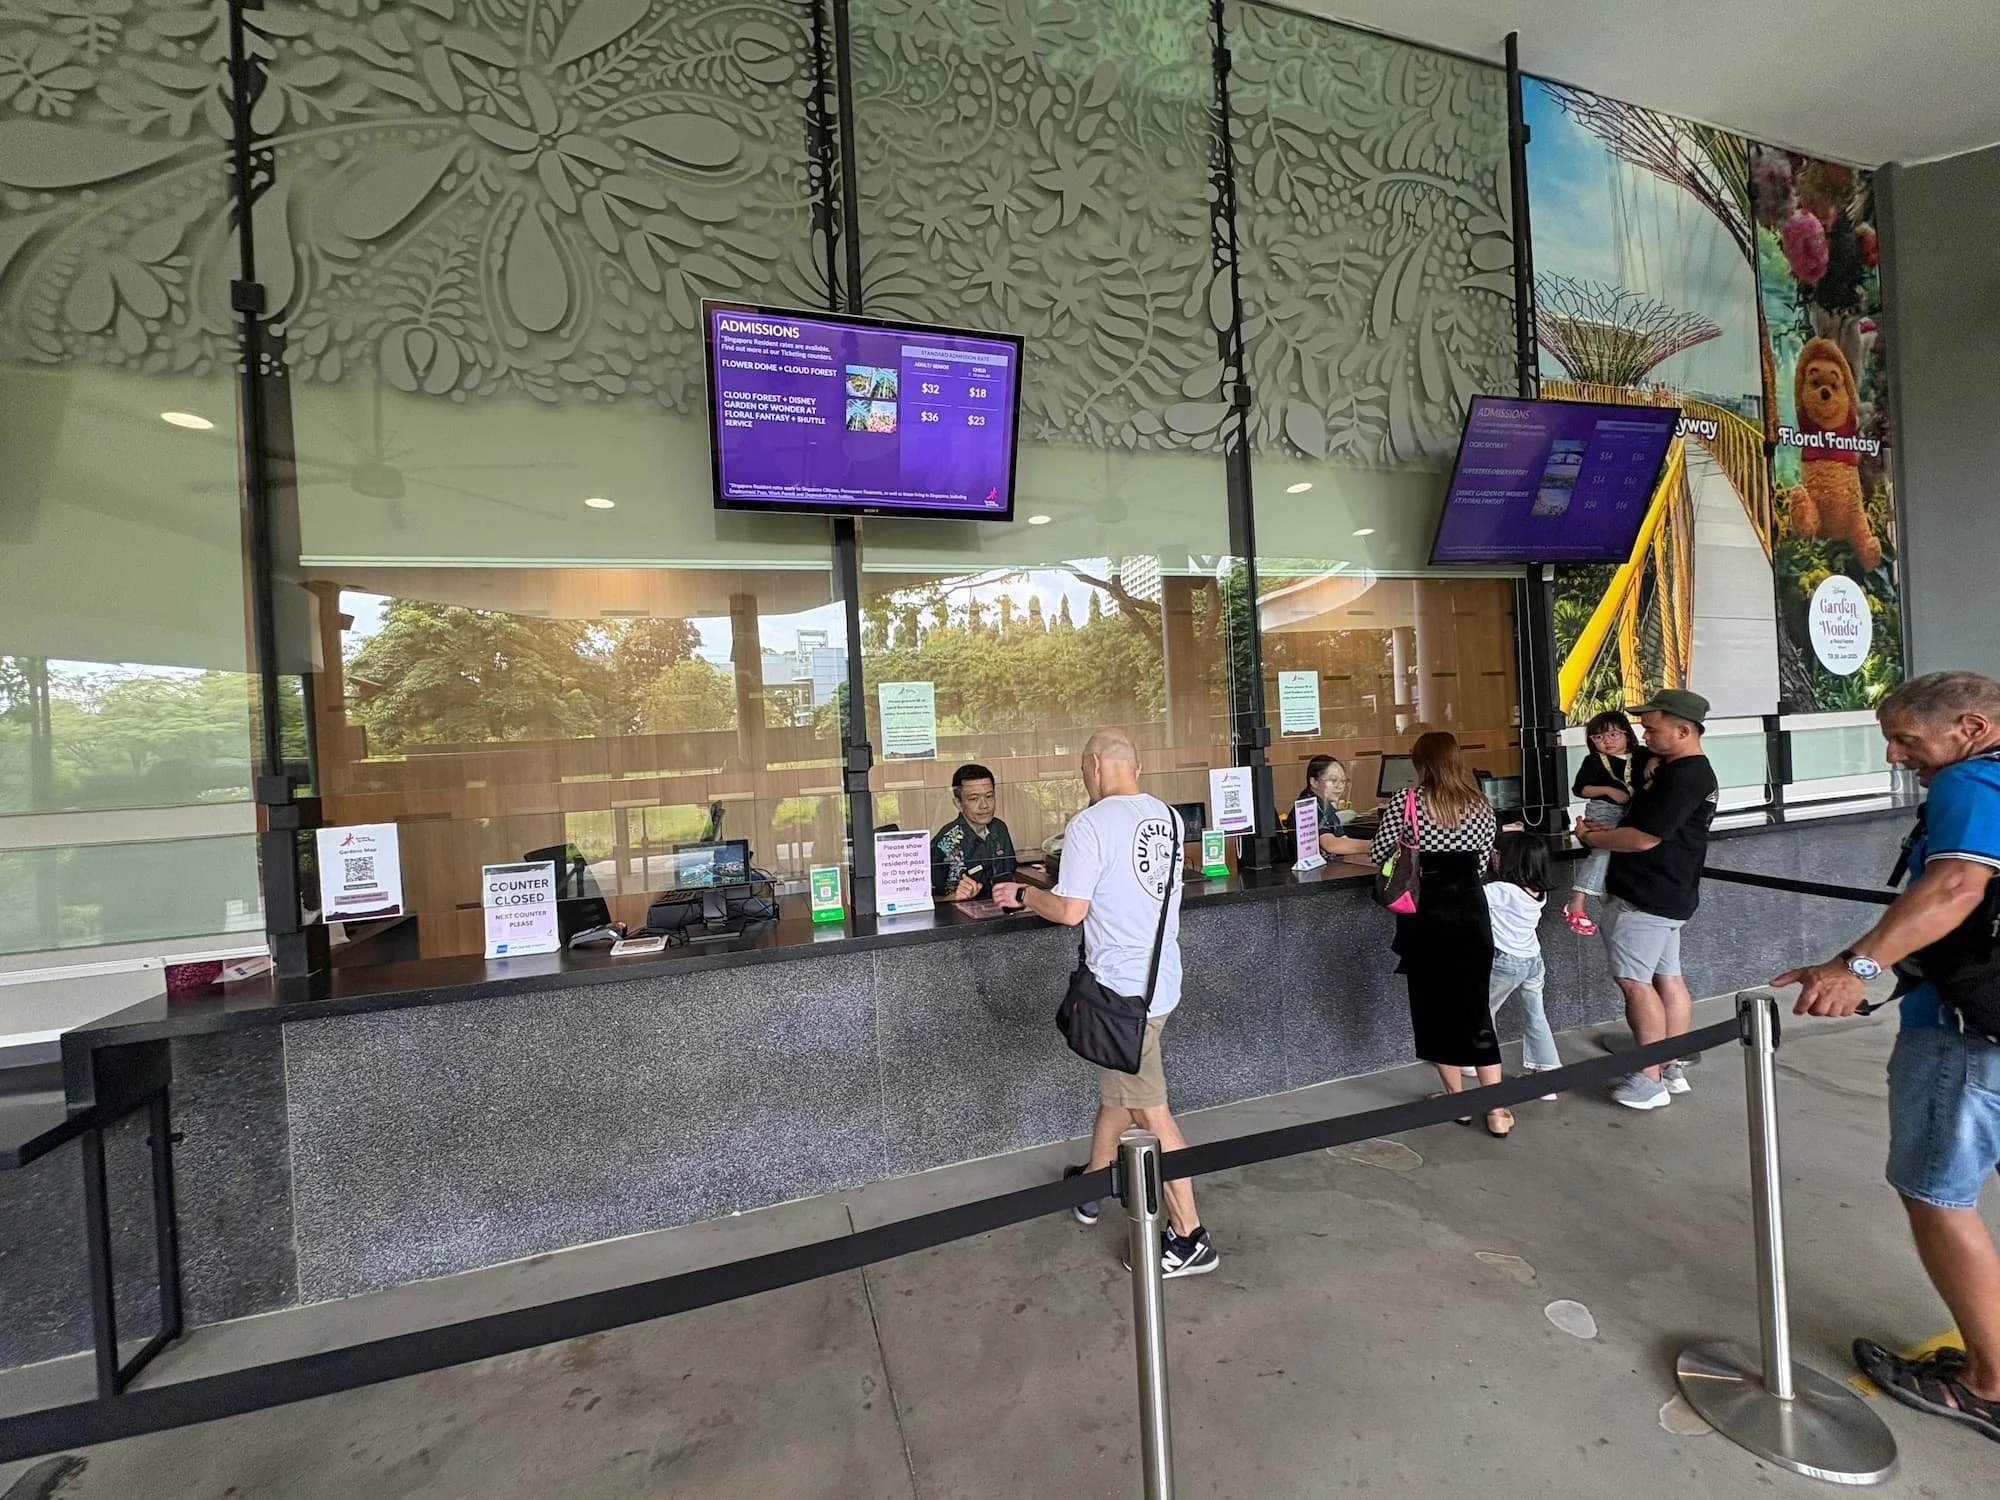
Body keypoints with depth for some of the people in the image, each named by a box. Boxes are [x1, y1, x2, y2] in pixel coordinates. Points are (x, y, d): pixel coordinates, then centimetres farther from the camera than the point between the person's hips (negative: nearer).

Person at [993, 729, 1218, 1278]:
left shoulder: (1090, 825, -19)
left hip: (1125, 989, -8)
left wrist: (1023, 894, -1)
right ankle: (1093, 1182, 43)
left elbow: (1070, 910, -17)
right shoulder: (1168, 817, 4)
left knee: (1148, 1111, 6)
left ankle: (1189, 1237, 19)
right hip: (1161, 976, 8)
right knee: (1118, 1086, 24)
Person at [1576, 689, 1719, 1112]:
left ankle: (1650, 1080, 1)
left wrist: (1589, 837, -10)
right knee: (1667, 978, 14)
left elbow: (1643, 838, -23)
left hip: (1646, 898, -11)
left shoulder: (1683, 778, -20)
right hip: (1665, 895, 11)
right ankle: (1672, 1068, 23)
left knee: (1634, 980, -5)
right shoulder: (1690, 772, 14)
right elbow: (1647, 821, 20)